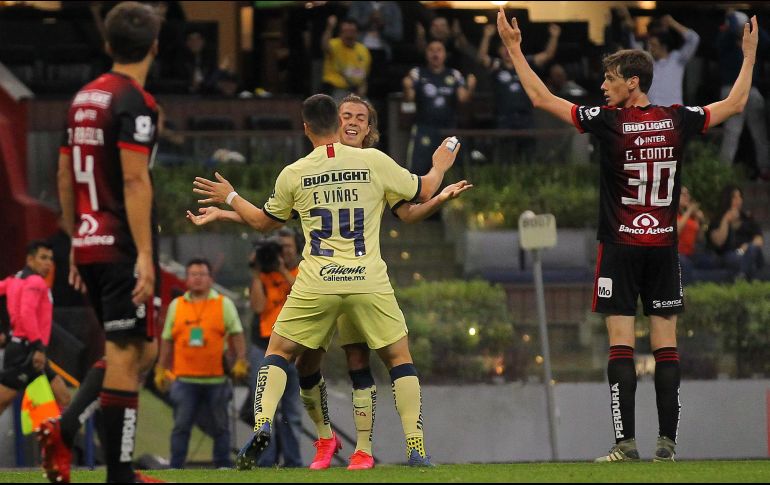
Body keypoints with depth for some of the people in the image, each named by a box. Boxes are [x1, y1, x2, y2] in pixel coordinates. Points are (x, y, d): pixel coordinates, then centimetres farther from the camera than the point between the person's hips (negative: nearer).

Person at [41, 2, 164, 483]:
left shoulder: (84, 98, 13)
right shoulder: (135, 102, -12)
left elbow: (65, 177, 18)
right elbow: (134, 179, -19)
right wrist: (145, 255, -21)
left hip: (91, 244, 8)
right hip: (123, 248, -8)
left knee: (142, 350, 17)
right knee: (127, 356, -4)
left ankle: (65, 430, 4)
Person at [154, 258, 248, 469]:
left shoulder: (224, 304, 6)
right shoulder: (176, 305, 12)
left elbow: (236, 334, 3)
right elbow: (167, 341, 15)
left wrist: (240, 361, -9)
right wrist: (161, 370, 13)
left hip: (216, 380, -1)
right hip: (185, 380, 1)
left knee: (220, 426, 5)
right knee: (181, 425, -2)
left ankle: (223, 465, 13)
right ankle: (175, 466, 2)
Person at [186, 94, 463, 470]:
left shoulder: (294, 175, 2)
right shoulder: (374, 162, 0)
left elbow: (264, 222, 19)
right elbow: (422, 192, 14)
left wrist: (229, 199, 35)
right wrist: (440, 166, 35)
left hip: (316, 284, 0)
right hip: (369, 281, 0)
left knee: (278, 352, 15)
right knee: (399, 357, 14)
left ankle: (263, 422, -9)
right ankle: (416, 449, 5)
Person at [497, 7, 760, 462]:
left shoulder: (609, 121, -9)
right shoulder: (677, 120, 1)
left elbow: (542, 98, -4)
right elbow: (735, 103, 16)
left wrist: (513, 48, 5)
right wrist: (750, 53, 29)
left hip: (620, 249, -3)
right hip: (664, 248, 3)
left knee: (621, 346, -4)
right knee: (666, 347, 2)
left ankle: (626, 441, -11)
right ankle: (667, 442, -2)